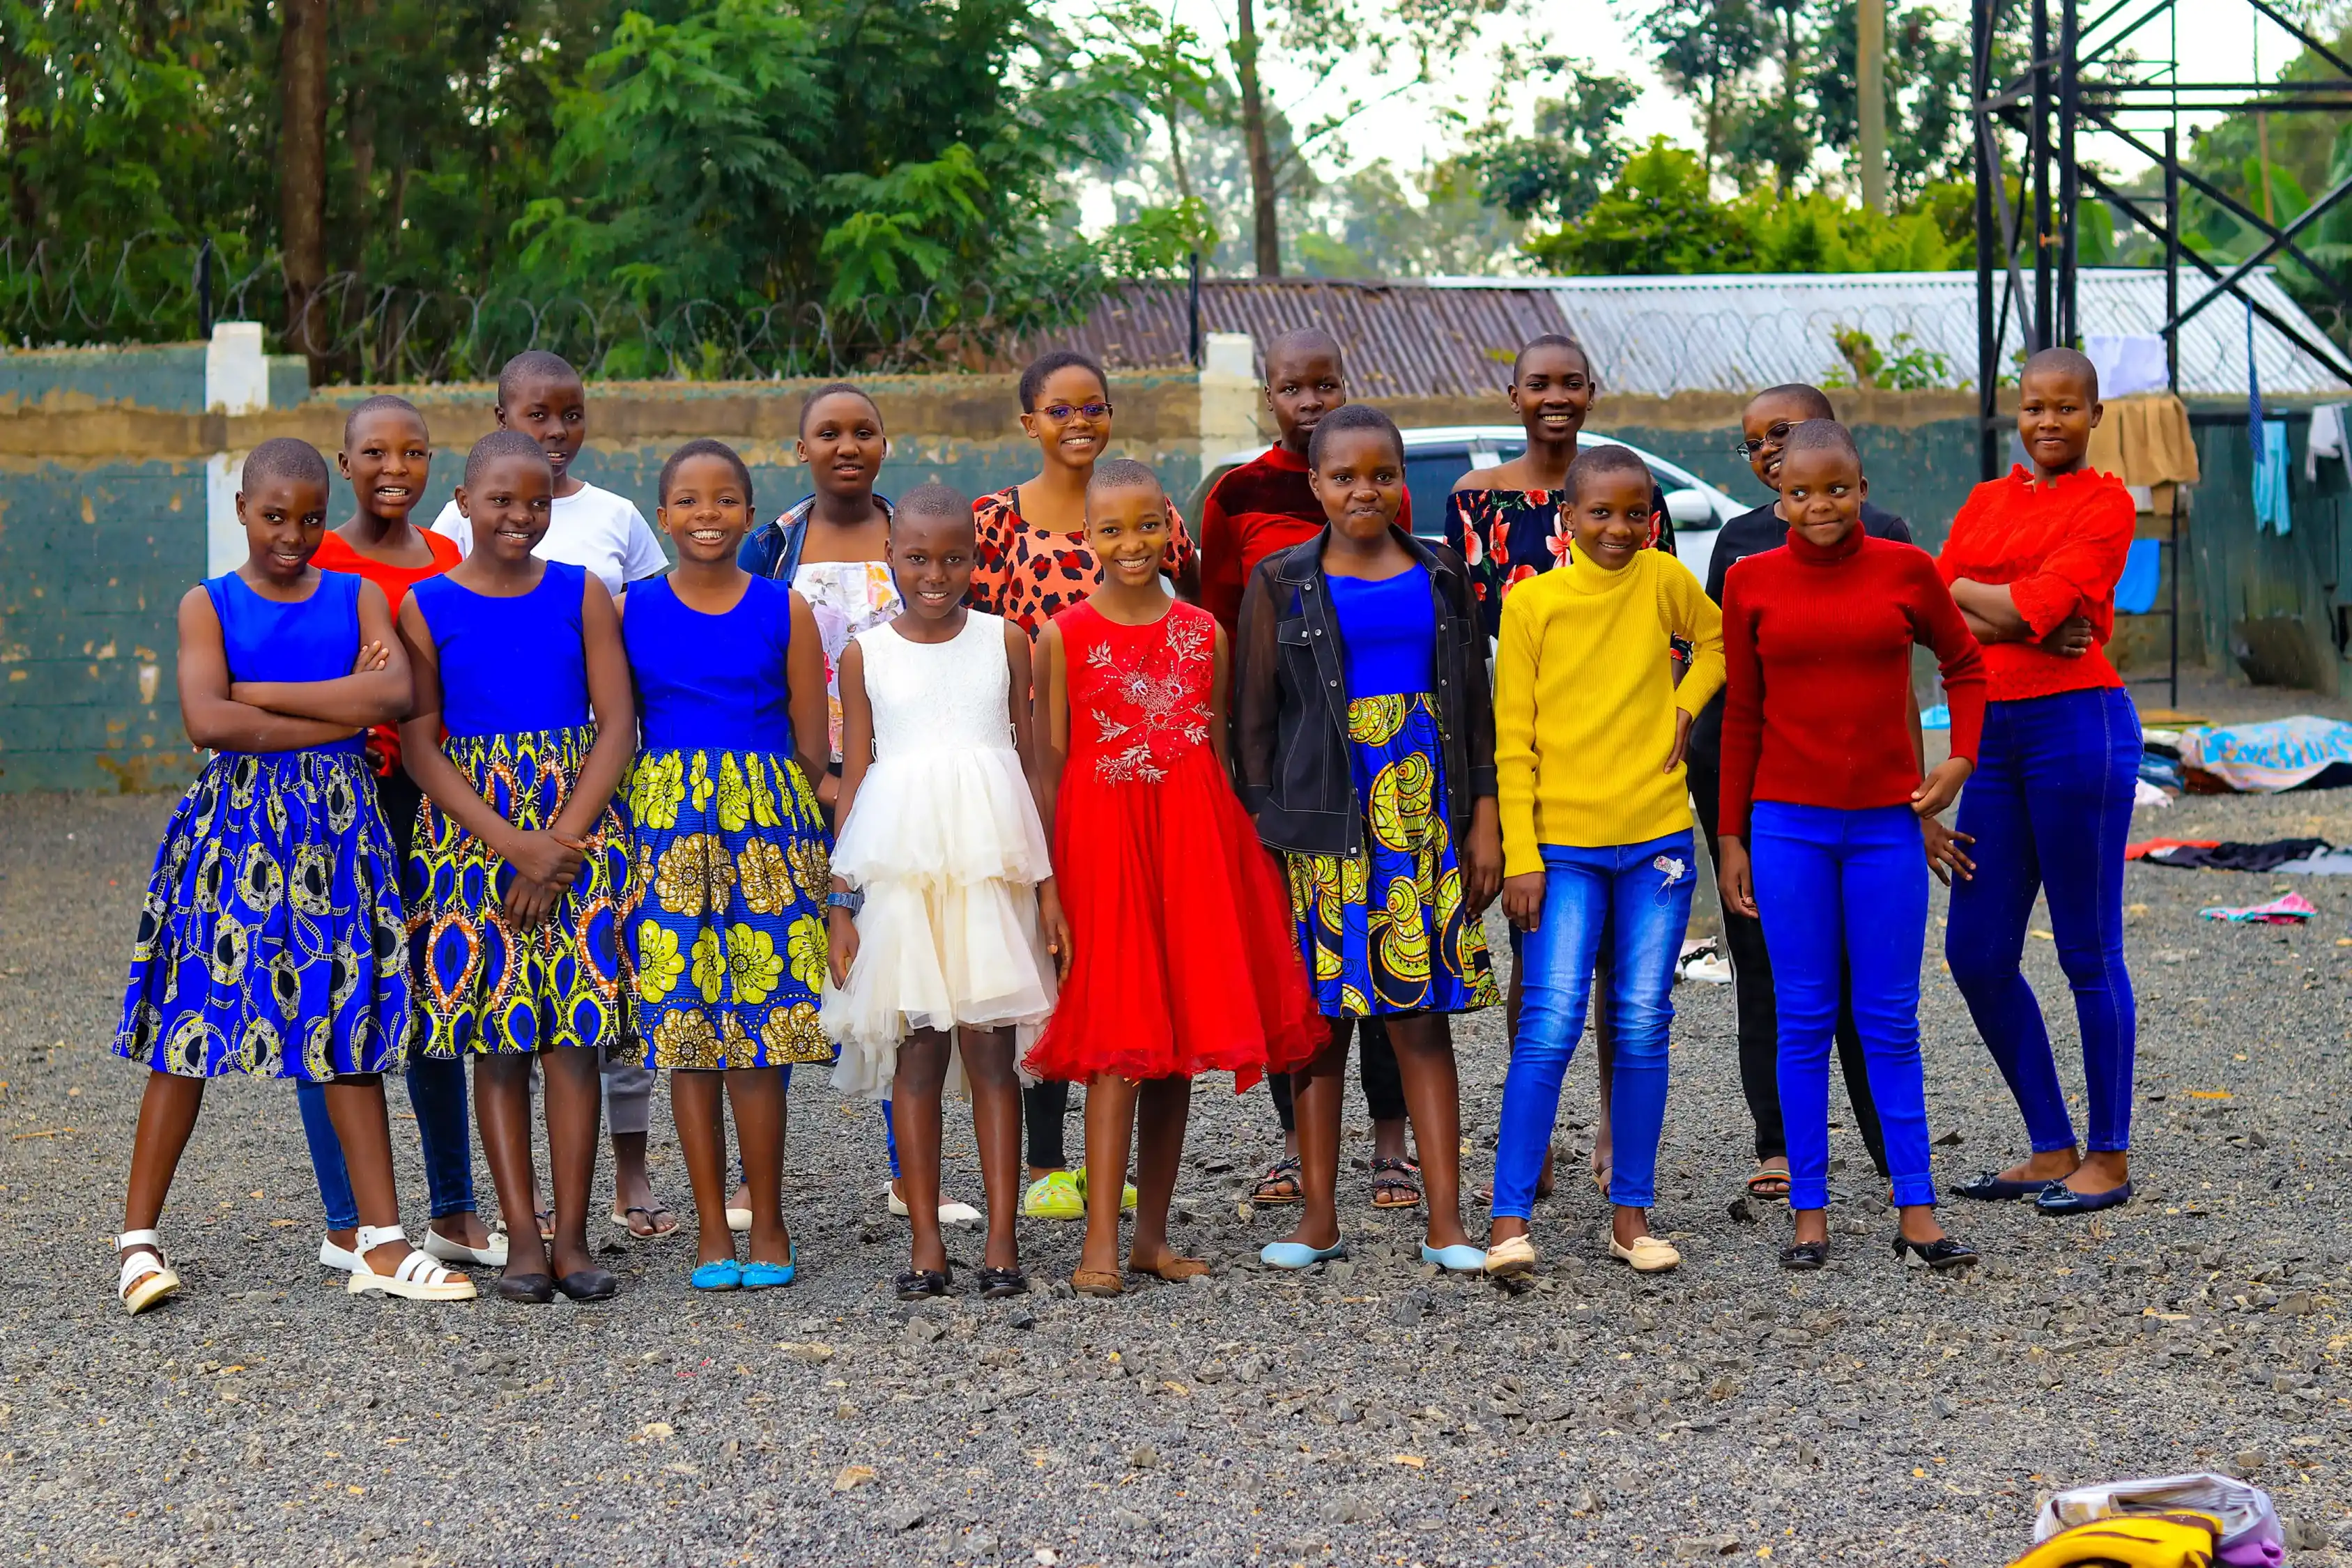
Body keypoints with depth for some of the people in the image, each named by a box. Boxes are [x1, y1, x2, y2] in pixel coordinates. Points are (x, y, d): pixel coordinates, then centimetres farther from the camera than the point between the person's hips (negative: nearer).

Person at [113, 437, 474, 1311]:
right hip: (235, 822, -2)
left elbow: (393, 693, -12)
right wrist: (337, 712, -12)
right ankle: (139, 1236, 6)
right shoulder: (209, 605, 0)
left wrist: (258, 693, -12)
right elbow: (206, 721, -16)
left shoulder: (358, 598, 7)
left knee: (348, 1024, 3)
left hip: (338, 822, 2)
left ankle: (381, 1243, 4)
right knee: (197, 1015, -2)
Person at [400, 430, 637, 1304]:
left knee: (575, 1033, -3)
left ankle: (572, 1237, 1)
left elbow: (617, 726, -1)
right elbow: (421, 746, -4)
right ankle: (522, 1239, 5)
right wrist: (514, 844, -14)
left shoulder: (581, 594, 3)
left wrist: (558, 848, -12)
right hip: (473, 830, 0)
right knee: (496, 1040, 0)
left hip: (577, 824, 0)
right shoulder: (426, 606, 1)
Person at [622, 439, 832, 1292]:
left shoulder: (786, 611, 4)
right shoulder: (630, 610, 5)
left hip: (768, 824, -1)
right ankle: (711, 1230, 10)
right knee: (684, 1027, 2)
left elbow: (811, 747, 5)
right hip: (666, 826, 1)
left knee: (759, 1027, -2)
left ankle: (767, 1226, 9)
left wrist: (818, 847, 1)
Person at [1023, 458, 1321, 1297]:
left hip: (1193, 841, 4)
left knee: (1181, 1040, 6)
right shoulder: (1065, 636, -1)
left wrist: (1236, 862, 8)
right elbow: (1049, 765, -1)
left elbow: (1217, 752, 12)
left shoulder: (1204, 632, 8)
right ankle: (1101, 1242, -8)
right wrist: (1047, 881, -7)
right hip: (1102, 844, -4)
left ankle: (1152, 1234, 14)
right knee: (1117, 1041, -9)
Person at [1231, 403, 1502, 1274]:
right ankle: (1319, 1216, 11)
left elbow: (1475, 705, 11)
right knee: (1320, 1016, 2)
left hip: (1426, 817, 1)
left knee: (1424, 1020, -1)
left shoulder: (1442, 577, 9)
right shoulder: (1281, 584, 4)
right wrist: (1262, 830, -4)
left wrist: (1484, 817, 4)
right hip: (1322, 822, -1)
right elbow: (1254, 718, 4)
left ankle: (1445, 1222, 0)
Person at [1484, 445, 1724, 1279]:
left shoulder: (1664, 579, 2)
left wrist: (1686, 705, 5)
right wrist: (1519, 856, -6)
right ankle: (1509, 1218, -6)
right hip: (1562, 844, -2)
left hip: (1656, 840, 2)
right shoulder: (1532, 602, -3)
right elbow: (1513, 741, -2)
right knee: (1551, 1027, -9)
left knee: (1643, 1027, 5)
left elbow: (1720, 639, 24)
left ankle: (1632, 1214, 13)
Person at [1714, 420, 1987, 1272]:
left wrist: (1960, 760, 2)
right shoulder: (1752, 581, 1)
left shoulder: (1905, 570, 0)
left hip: (1886, 822, 0)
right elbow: (1741, 715, 7)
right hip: (1788, 824, 0)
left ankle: (1916, 1211, 8)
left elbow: (1963, 664, 16)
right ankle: (1808, 1211, 9)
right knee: (1804, 1020, 3)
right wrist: (1730, 839, 6)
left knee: (1889, 1020, 3)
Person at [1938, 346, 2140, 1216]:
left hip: (2076, 723, -7)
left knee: (2089, 951, -2)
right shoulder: (1985, 501, 15)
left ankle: (2110, 1157, 9)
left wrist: (1963, 591, 0)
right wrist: (2021, 620, -10)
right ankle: (2051, 1149, 18)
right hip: (1994, 730, 7)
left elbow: (2037, 605, -15)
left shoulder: (2107, 503, -3)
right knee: (1976, 952, 7)